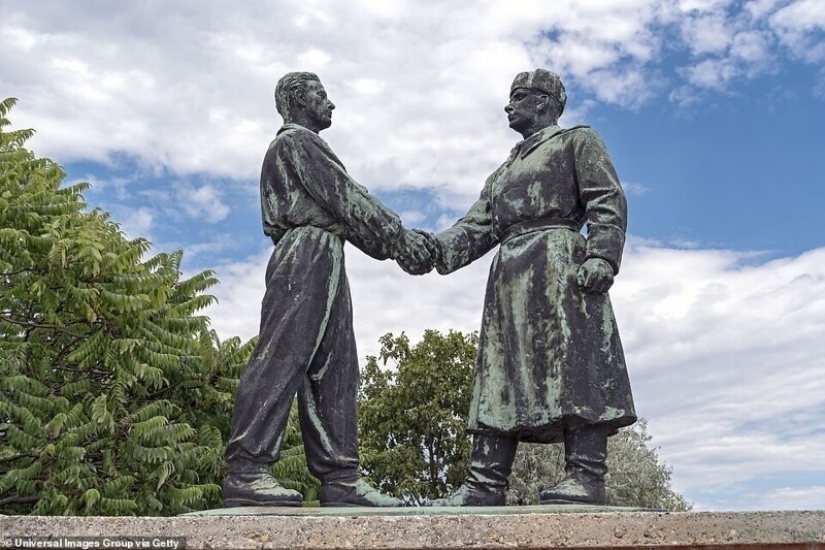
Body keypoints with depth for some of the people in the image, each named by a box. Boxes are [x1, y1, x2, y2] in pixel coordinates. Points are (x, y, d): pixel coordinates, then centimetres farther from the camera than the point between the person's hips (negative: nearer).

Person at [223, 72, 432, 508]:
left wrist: (396, 247, 13)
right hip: (308, 255, -10)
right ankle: (246, 471, -15)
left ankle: (339, 479, 2)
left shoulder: (307, 146, 31)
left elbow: (342, 211, 23)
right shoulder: (296, 140, 2)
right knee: (282, 359, -15)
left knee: (333, 373, 3)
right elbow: (346, 197, -9)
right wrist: (400, 238, -8)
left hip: (324, 264, 10)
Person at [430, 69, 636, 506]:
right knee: (500, 377, 0)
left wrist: (601, 256, -19)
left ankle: (586, 477, -11)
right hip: (508, 273, 7)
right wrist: (436, 248, 0)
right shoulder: (505, 171, 32)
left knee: (573, 368, -12)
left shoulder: (577, 141, 14)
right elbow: (477, 227, 18)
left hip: (557, 261, -6)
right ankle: (484, 483, -1)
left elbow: (608, 203, -2)